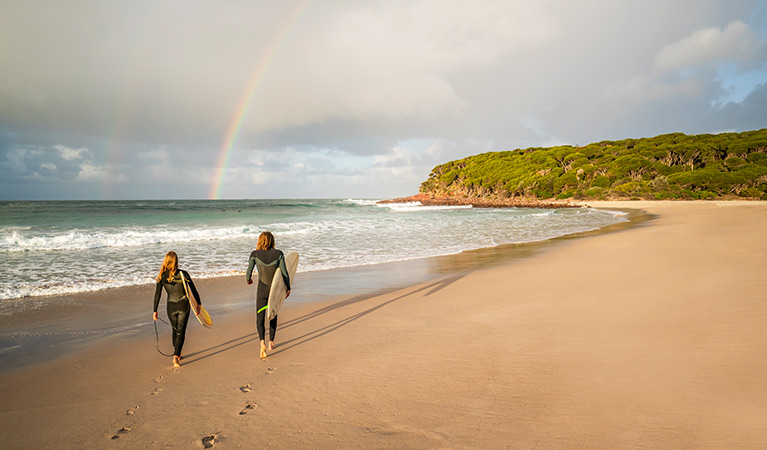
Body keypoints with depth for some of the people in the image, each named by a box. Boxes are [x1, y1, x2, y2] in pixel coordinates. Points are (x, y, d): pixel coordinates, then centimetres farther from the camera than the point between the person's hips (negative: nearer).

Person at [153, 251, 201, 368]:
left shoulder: (162, 277, -4)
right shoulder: (183, 274, -8)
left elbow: (157, 295, -2)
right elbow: (193, 290, -3)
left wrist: (155, 311, 5)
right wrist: (198, 304, 7)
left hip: (171, 306, 2)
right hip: (184, 305, -2)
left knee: (175, 330, 22)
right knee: (181, 332, 3)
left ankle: (177, 355, 34)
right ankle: (175, 357, -11)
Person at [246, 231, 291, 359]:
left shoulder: (255, 254, -8)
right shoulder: (278, 254, -7)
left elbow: (248, 274, -5)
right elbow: (284, 273, -7)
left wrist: (248, 280, 18)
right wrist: (288, 288, 5)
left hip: (262, 290, -1)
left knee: (260, 319, 5)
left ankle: (262, 343, -16)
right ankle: (271, 342, 29)